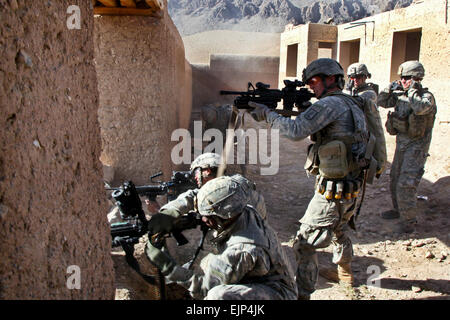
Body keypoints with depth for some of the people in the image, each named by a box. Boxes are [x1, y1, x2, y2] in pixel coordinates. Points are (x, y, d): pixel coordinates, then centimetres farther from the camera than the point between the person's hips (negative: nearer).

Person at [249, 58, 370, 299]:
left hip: (332, 191, -10)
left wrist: (267, 114, -15)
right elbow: (309, 125, 16)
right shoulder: (351, 104, 14)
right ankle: (345, 272, 54)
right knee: (338, 231, 32)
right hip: (351, 189, 10)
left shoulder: (331, 103, -16)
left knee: (304, 244, -2)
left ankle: (302, 294, 5)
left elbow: (296, 131, -25)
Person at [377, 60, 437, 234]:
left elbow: (420, 108, -35)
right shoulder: (400, 95, 5)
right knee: (395, 179, 18)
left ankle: (409, 221, 2)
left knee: (406, 184, -10)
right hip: (401, 143, 8)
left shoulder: (427, 96, -14)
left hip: (416, 146, -8)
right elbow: (381, 102, 10)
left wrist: (413, 90, -22)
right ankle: (398, 210, 37)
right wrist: (391, 88, -2)